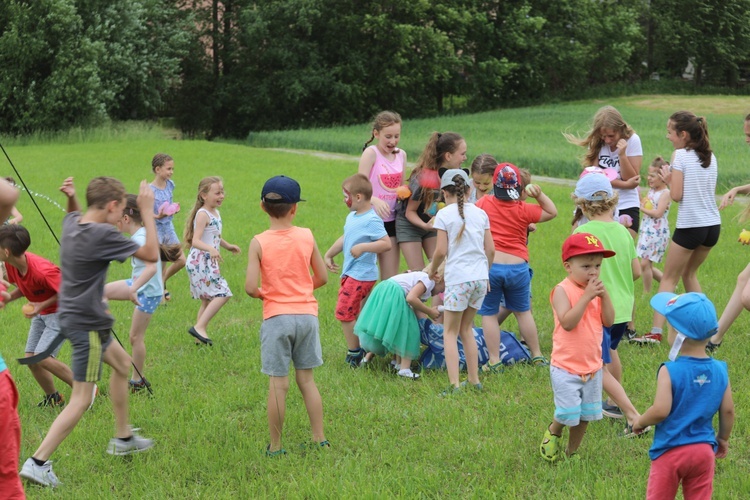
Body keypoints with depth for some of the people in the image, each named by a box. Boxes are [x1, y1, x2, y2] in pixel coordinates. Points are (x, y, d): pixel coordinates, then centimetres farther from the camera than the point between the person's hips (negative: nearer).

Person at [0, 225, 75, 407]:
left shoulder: (42, 270, -34)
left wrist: (42, 305, -24)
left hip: (60, 313, -8)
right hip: (41, 314, 8)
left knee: (42, 358, -18)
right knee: (30, 358, 3)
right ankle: (53, 398, 22)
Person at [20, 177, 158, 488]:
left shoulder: (72, 224, 1)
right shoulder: (102, 235, -24)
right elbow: (151, 254, -18)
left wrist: (71, 198, 6)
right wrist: (147, 211, -11)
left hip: (73, 317, 10)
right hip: (86, 324, -10)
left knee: (122, 363, 28)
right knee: (81, 400, -4)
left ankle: (123, 438, 40)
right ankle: (37, 462, -5)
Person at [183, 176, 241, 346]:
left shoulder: (215, 213, 13)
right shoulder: (203, 214, -16)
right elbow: (195, 241, -26)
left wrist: (228, 246, 32)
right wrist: (210, 249, -41)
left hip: (208, 263, 10)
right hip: (200, 262, -10)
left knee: (208, 300, 14)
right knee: (222, 294, -16)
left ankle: (200, 337, 21)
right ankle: (199, 327, -15)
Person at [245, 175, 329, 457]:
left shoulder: (259, 243, -10)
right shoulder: (307, 236, -1)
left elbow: (251, 288, -15)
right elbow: (322, 277, 6)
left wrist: (262, 294, 6)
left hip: (277, 317, -3)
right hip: (307, 314, 3)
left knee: (278, 383, 2)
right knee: (306, 378, 15)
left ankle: (275, 447, 8)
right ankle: (320, 439, 17)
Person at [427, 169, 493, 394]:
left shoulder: (444, 214, -5)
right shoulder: (480, 213, 9)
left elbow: (441, 251, -8)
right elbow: (490, 249, 9)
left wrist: (432, 270, 9)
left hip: (458, 278, -5)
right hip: (480, 277, 5)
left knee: (450, 332, 3)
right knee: (466, 328, 19)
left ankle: (454, 384, -8)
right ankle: (474, 380, 20)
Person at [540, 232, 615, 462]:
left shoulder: (596, 289, 5)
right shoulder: (563, 290, -15)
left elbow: (608, 321, -2)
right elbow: (567, 322, -27)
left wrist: (604, 296, -15)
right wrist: (586, 297, -29)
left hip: (593, 366, 6)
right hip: (566, 368, -6)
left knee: (585, 414, 14)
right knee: (568, 413, -6)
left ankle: (571, 452, 30)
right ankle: (552, 433, 26)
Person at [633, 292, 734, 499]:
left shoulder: (670, 371, -19)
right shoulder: (720, 371, -4)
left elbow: (660, 411, -24)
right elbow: (728, 411, 2)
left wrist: (640, 422, -4)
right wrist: (723, 438, 18)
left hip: (670, 451, -4)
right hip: (704, 450, 4)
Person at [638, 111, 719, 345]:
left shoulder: (680, 156, -8)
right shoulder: (710, 158, 10)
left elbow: (676, 195, -13)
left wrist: (668, 179, 6)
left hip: (689, 227, -6)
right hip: (713, 225, 6)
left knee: (669, 278, 2)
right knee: (689, 273, 24)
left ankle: (656, 332, -6)